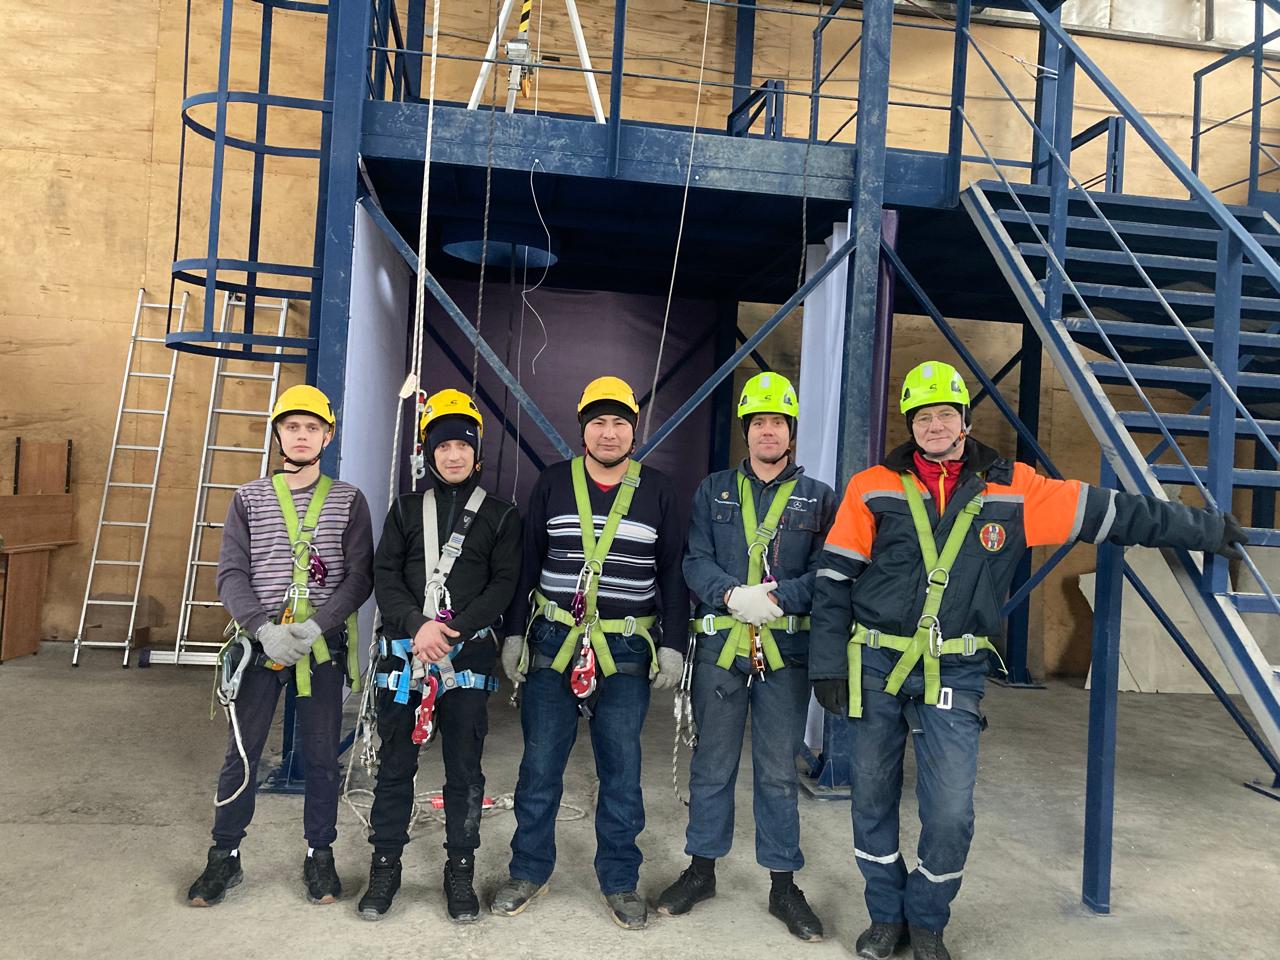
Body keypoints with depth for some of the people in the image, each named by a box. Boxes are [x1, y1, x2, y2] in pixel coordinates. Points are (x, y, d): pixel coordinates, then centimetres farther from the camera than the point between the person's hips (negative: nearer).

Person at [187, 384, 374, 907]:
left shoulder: (348, 501, 3)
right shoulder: (249, 498, 7)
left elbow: (359, 576, -2)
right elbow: (231, 574, 0)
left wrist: (317, 625, -15)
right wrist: (264, 628, -14)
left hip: (322, 643, -1)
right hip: (260, 641, 1)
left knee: (321, 754, 7)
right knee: (241, 751, 7)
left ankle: (320, 855, 22)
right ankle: (225, 857, 23)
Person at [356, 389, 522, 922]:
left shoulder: (501, 515, 7)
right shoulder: (406, 509, 12)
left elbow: (504, 583, -1)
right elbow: (385, 575, 3)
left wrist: (456, 632, -13)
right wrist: (417, 625, -13)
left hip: (468, 655, -1)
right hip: (403, 651, 2)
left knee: (464, 768, 4)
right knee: (395, 763, 8)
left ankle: (461, 872, 18)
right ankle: (385, 866, 22)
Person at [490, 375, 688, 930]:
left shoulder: (656, 491, 3)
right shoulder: (552, 484, 4)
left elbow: (672, 574, 6)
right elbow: (526, 564, 7)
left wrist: (673, 645, 1)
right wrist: (513, 633, 3)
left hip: (626, 651, 0)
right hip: (553, 644, 1)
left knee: (622, 769, 6)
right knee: (540, 763, 8)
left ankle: (619, 881, 23)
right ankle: (529, 871, 26)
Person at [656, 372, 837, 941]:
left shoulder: (818, 499, 6)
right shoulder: (713, 490, 9)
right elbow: (695, 561, 0)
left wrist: (777, 596, -19)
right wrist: (733, 594, -17)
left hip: (787, 652, -1)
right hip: (720, 647, 1)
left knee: (778, 772, 9)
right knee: (712, 766, 12)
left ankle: (783, 886, 24)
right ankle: (701, 871, 29)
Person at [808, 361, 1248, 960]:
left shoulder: (1013, 490, 0)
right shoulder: (873, 488, -2)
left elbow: (1115, 513, 7)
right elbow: (834, 580, -1)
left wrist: (1208, 529, 13)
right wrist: (828, 664, -5)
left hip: (954, 675, 0)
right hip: (875, 665, 0)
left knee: (951, 813, -4)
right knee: (873, 799, 9)